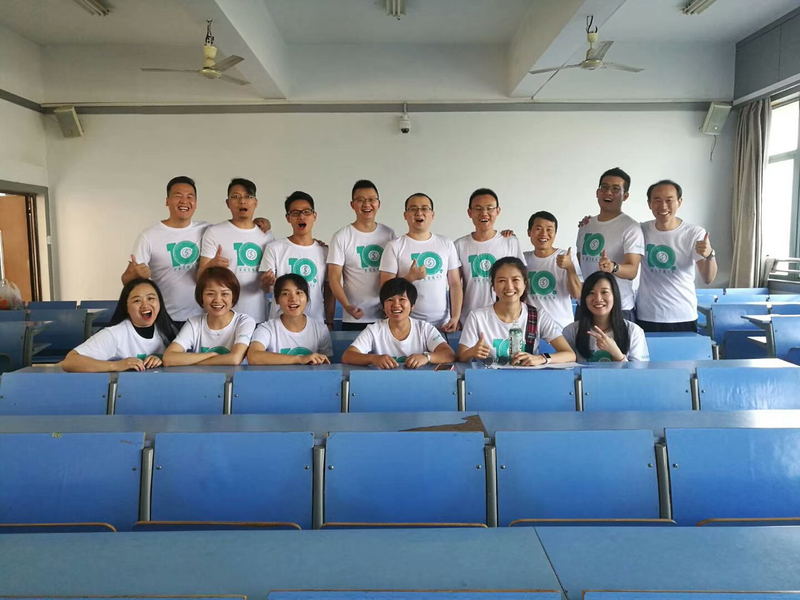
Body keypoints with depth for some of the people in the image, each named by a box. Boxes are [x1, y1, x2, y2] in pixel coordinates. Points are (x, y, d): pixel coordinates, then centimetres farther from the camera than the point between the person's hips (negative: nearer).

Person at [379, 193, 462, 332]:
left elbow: (455, 284, 6)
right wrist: (410, 277, -20)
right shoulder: (394, 247, -2)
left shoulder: (447, 245, 7)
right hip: (407, 324, -2)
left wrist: (456, 317, -3)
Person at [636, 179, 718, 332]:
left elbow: (708, 279, -12)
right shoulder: (642, 231, 1)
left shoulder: (695, 233, -6)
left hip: (683, 318, -2)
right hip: (645, 317, 2)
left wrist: (709, 255, -33)